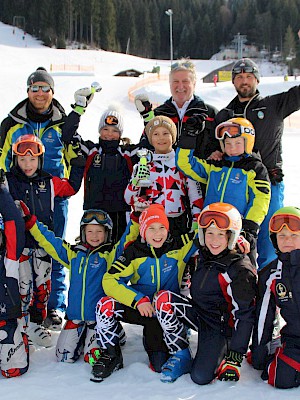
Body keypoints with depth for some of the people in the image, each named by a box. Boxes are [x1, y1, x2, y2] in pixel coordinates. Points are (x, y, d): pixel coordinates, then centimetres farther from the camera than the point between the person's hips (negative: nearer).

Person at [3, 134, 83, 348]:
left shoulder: (49, 182, 6)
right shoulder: (8, 181, -4)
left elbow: (71, 187, 21)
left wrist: (78, 164, 15)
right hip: (19, 242, -3)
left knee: (43, 285, 10)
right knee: (23, 286, -1)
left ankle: (37, 324, 25)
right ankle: (22, 325, 14)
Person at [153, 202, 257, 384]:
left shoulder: (240, 270, -18)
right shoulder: (203, 256, 1)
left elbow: (245, 314, -18)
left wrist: (236, 356, -20)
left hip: (220, 326, -6)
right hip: (198, 315, 6)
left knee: (201, 377, -22)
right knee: (163, 298, -20)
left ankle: (223, 350, 10)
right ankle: (182, 355, -8)